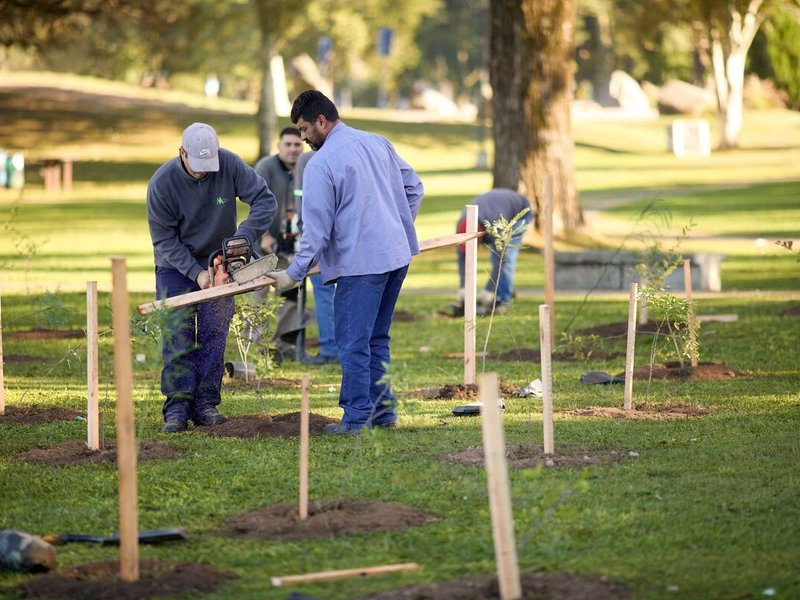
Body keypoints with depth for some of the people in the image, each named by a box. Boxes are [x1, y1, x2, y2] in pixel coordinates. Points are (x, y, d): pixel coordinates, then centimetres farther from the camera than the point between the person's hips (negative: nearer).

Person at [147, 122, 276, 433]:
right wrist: (196, 272, -23)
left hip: (217, 263, 2)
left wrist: (244, 236, -31)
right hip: (176, 267, -2)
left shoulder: (229, 165, -20)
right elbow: (164, 240, -16)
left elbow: (265, 199, -17)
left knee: (214, 335, -1)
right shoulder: (162, 183, -22)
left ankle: (205, 404, 4)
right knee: (177, 335, -8)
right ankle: (177, 407, -9)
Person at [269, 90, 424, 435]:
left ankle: (356, 418, 2)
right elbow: (413, 188, 19)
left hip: (360, 263, -8)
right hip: (397, 254, 8)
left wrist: (294, 274, -4)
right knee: (377, 339, 17)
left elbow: (317, 227, -11)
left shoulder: (320, 164, -11)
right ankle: (383, 409, 20)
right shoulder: (378, 144, 11)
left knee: (354, 344, -1)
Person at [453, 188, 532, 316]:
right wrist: (463, 288, -28)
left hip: (520, 213, -6)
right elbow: (462, 257, -22)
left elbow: (501, 259, -40)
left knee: (506, 255, -17)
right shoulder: (461, 225, -28)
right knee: (494, 255, -4)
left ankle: (504, 300, -14)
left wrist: (488, 291, -39)